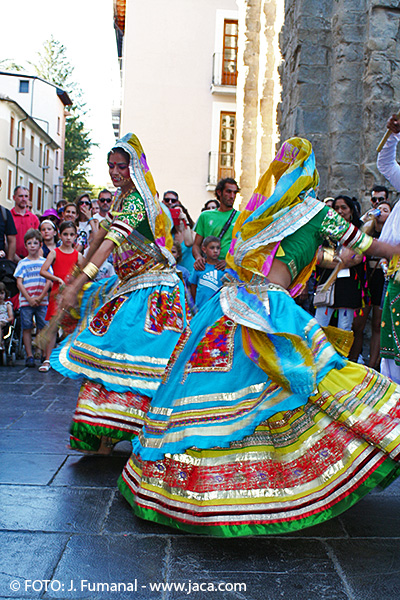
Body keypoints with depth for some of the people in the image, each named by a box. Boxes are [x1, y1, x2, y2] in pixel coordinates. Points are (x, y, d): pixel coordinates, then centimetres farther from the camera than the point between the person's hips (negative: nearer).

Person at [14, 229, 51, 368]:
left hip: (42, 301, 0)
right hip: (26, 302, 0)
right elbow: (19, 283, 1)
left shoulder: (45, 262, 8)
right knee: (27, 328, 0)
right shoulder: (22, 263, 7)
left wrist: (40, 297, -9)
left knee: (42, 329, 0)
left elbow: (49, 282, 2)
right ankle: (29, 356, 5)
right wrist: (29, 299, -9)